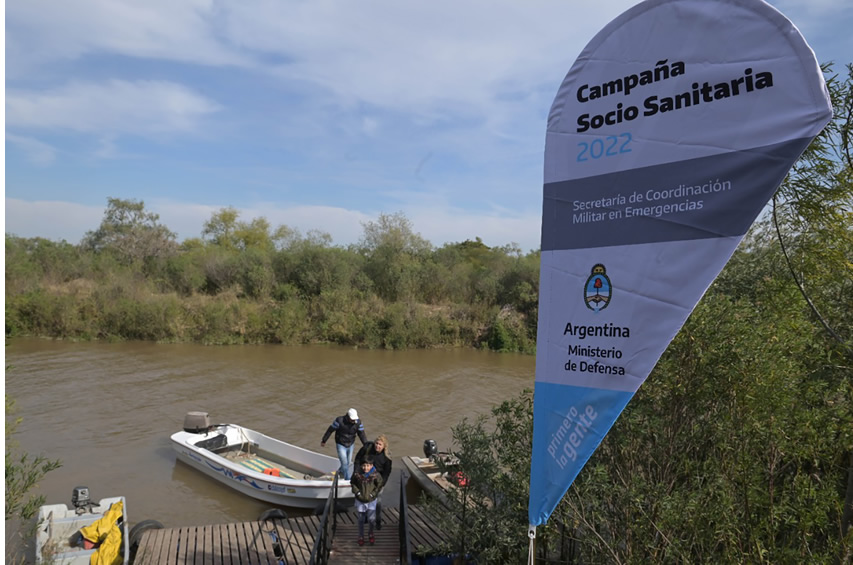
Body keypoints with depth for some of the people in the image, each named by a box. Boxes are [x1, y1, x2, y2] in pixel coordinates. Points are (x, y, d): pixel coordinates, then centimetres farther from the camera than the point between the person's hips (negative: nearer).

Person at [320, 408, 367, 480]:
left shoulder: (358, 422, -13)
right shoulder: (339, 421, -23)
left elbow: (362, 434, -8)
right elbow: (330, 430, -12)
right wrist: (323, 441, -3)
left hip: (351, 445, 4)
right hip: (341, 445, -4)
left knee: (348, 462, 15)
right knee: (344, 462, -9)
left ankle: (340, 471, 43)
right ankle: (348, 480, 2)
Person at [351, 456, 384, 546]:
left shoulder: (376, 474, -18)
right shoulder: (357, 474, -15)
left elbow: (380, 485, -5)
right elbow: (353, 484, 2)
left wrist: (373, 493, -10)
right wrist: (357, 492, -8)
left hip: (371, 500, -1)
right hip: (360, 500, 1)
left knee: (371, 519, -3)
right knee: (361, 519, 14)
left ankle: (370, 533, 27)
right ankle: (361, 537, 34)